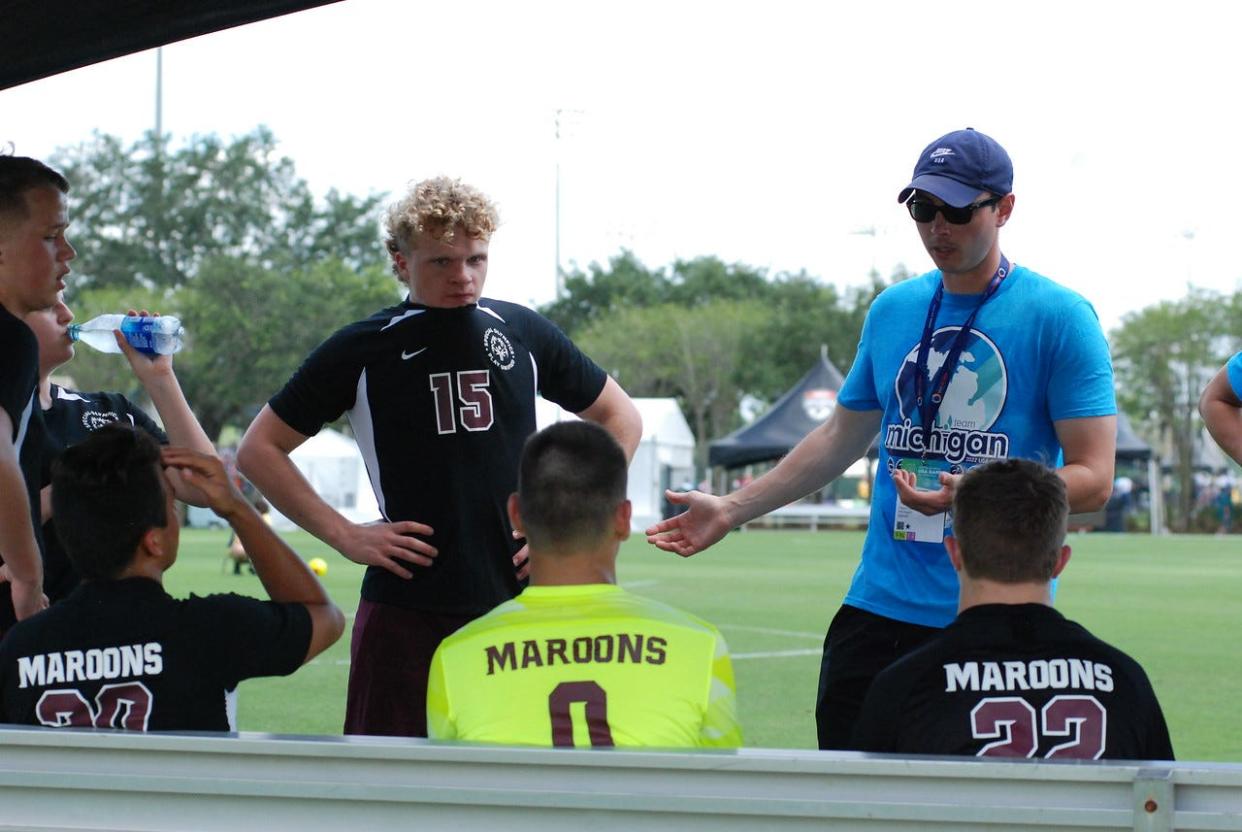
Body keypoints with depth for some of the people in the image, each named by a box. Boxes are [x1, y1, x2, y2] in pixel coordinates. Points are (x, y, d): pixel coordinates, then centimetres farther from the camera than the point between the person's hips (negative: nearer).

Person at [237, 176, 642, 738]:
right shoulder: (364, 349, 1)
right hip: (406, 609, -2)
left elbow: (621, 419, 20)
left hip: (520, 603, 2)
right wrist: (343, 536, -3)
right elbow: (259, 449, 5)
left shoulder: (522, 334, 8)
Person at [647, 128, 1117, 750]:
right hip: (878, 606, 5)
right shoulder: (892, 311, 13)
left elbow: (1092, 477, -10)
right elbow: (842, 437, 25)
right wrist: (732, 510, 20)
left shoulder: (1060, 318, -5)